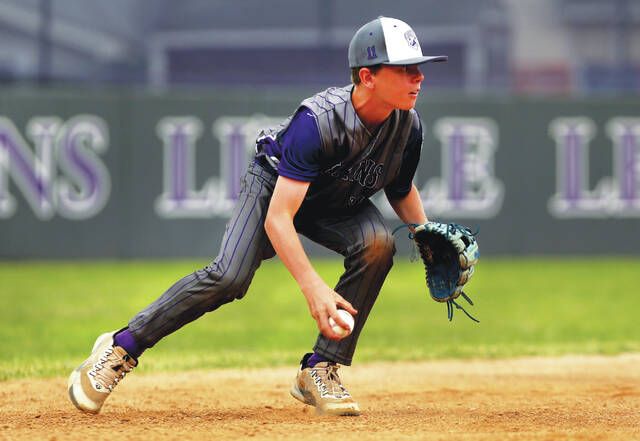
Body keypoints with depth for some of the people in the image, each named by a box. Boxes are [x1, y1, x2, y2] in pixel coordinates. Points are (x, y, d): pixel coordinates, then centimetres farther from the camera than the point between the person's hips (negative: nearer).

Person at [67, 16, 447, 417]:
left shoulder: (408, 126, -22)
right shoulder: (317, 121, -40)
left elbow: (402, 191, 2)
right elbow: (277, 218, -43)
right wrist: (313, 286, -53)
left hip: (341, 204, 5)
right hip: (274, 184, -5)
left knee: (377, 241, -26)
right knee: (229, 277, -26)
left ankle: (320, 370, -17)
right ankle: (123, 347, -9)